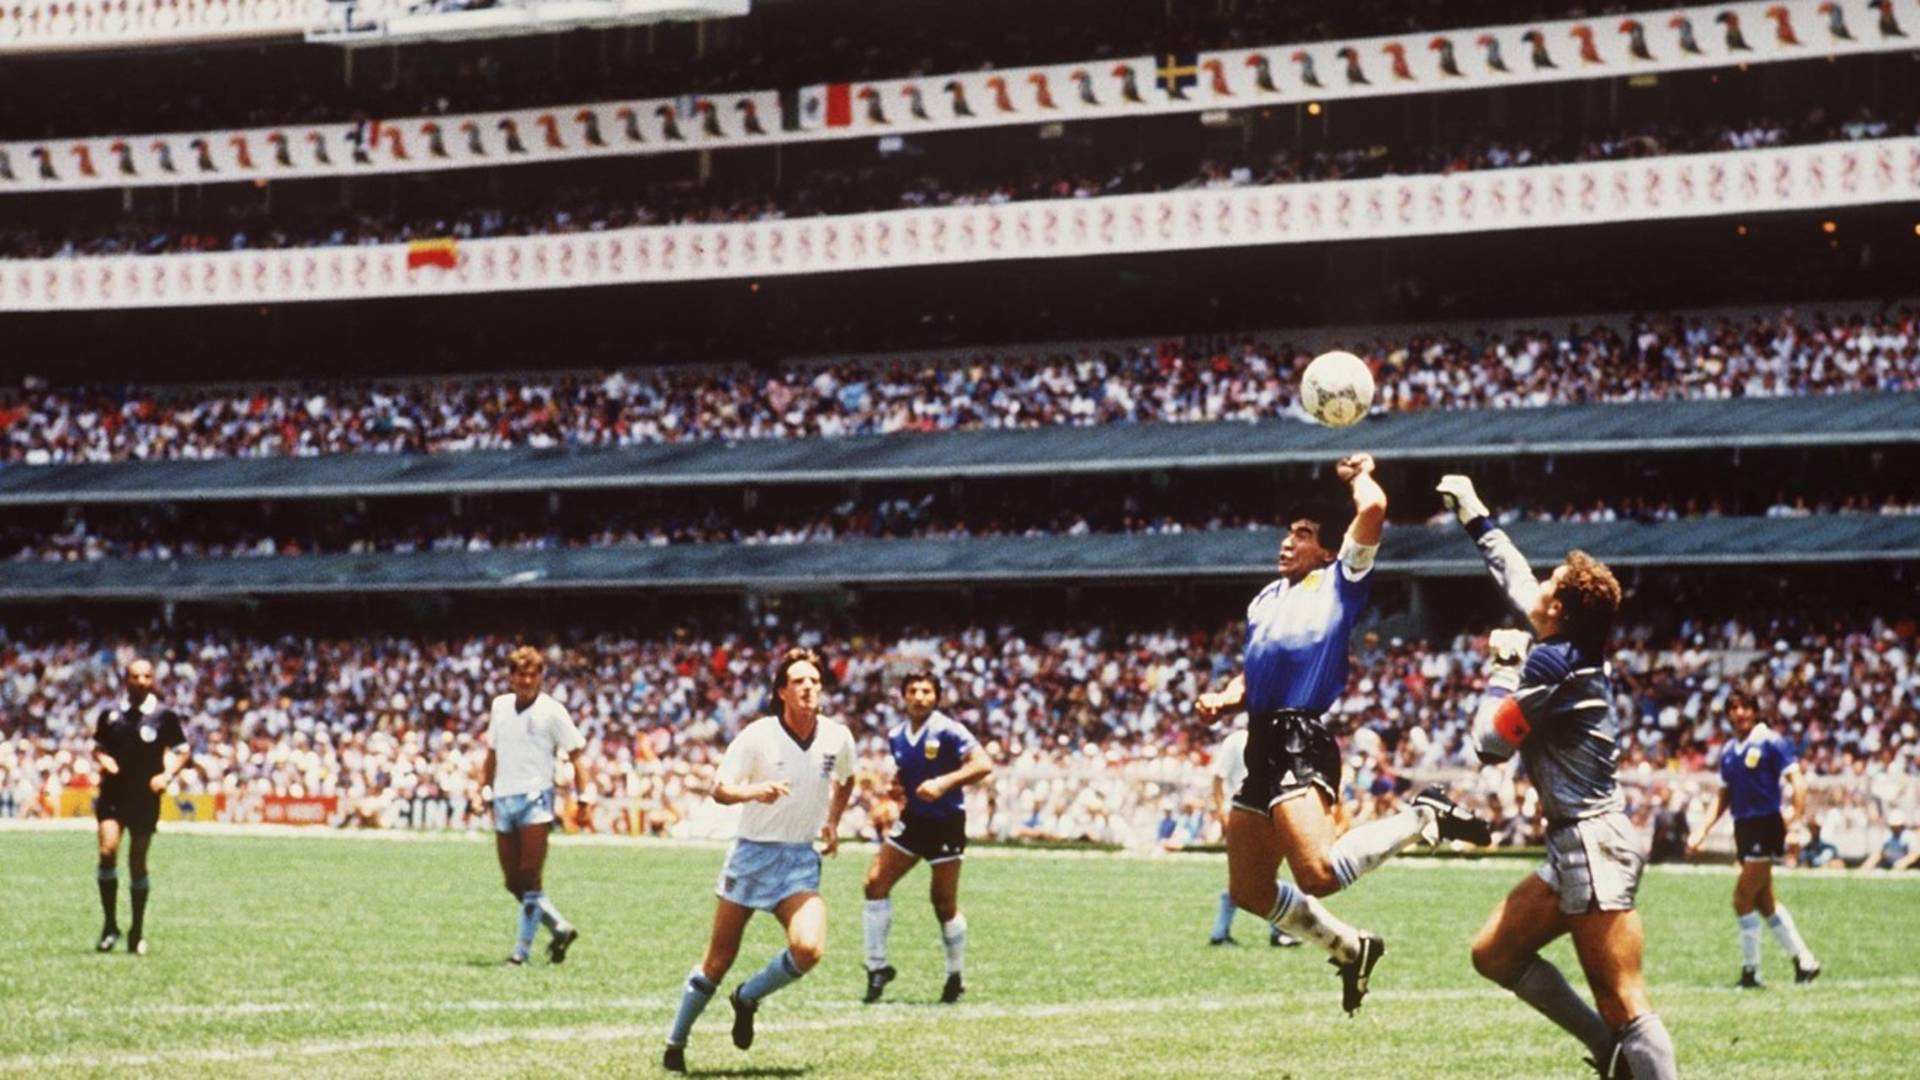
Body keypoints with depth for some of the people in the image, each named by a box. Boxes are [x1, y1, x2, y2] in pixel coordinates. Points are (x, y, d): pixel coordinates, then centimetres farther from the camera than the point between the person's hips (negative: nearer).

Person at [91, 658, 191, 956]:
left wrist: (167, 775, -10)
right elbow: (98, 747, 17)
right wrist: (103, 759, -5)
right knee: (107, 850, -18)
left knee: (137, 864, 3)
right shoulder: (109, 714, 5)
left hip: (146, 797, -1)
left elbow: (183, 751, 6)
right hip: (113, 795, 1)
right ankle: (110, 925, -6)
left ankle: (137, 933, 17)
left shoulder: (164, 716, -1)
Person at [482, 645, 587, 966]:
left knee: (530, 878, -11)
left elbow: (575, 755, -2)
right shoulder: (500, 706, 12)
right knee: (513, 882, 5)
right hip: (503, 801, 6)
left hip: (535, 798, -6)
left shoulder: (551, 711, -3)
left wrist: (582, 797, -9)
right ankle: (560, 929, 19)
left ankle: (523, 948, -7)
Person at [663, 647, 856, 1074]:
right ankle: (675, 1045, 20)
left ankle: (747, 999, 7)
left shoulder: (837, 737, -1)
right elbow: (719, 789, -12)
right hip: (751, 856, -2)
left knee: (808, 948, -22)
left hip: (801, 862, 2)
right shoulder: (758, 736, -12)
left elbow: (845, 779, 21)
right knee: (719, 961, 3)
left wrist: (833, 822, 13)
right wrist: (754, 791, -30)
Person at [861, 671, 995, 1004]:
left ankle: (955, 977, 18)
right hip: (913, 821, 6)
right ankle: (877, 966, 2)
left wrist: (945, 782, -31)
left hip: (946, 825, -6)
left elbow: (983, 765, -22)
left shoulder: (948, 731, -14)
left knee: (944, 904, 0)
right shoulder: (896, 736, 5)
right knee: (876, 883, -7)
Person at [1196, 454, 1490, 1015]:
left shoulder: (1339, 582, 4)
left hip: (1301, 742, -8)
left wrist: (1360, 474, 10)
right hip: (1262, 743, 8)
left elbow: (1373, 508, -10)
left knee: (1319, 874, -27)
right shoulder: (1266, 600, 25)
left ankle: (1423, 818, -5)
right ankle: (1349, 949, 27)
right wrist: (1224, 701, 9)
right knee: (1249, 890, 9)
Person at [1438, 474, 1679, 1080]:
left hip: (1595, 847, -10)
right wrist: (1475, 518, 40)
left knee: (1624, 1004, -13)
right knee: (1494, 953, 16)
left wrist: (1505, 666, 3)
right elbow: (1514, 578, 29)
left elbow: (1490, 743, -8)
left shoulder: (1550, 663, -15)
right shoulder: (1574, 652, 12)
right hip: (1575, 850, 10)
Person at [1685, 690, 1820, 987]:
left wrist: (1796, 817, -24)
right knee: (1764, 902, 11)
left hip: (1766, 826, -8)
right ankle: (1804, 961, 21)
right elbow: (1724, 796, 20)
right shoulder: (1728, 751, 13)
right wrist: (1702, 831, 13)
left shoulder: (1770, 743, -7)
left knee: (1742, 899, -10)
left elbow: (1797, 780, -12)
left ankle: (1750, 971, -1)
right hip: (1743, 828, 8)